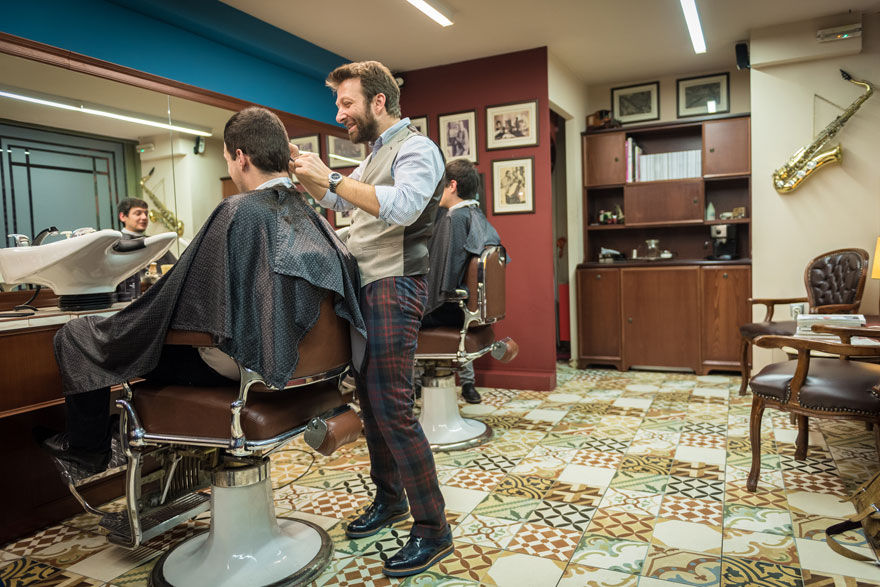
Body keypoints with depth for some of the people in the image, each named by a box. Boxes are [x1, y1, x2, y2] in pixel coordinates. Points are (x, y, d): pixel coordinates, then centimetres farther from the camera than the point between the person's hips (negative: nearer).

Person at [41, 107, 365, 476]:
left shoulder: (238, 213, -24)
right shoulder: (313, 219, -4)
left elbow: (181, 296, -18)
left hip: (228, 364, -8)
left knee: (74, 335, 9)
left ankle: (87, 449, 27)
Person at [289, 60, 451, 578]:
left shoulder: (415, 148, -6)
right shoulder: (377, 154, 23)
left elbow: (403, 206, -26)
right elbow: (337, 201, 31)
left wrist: (331, 177, -24)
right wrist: (304, 171, 16)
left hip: (394, 288, -9)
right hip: (367, 287, 9)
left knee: (391, 406, -11)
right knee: (371, 398, 13)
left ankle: (433, 530, 0)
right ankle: (389, 499, 29)